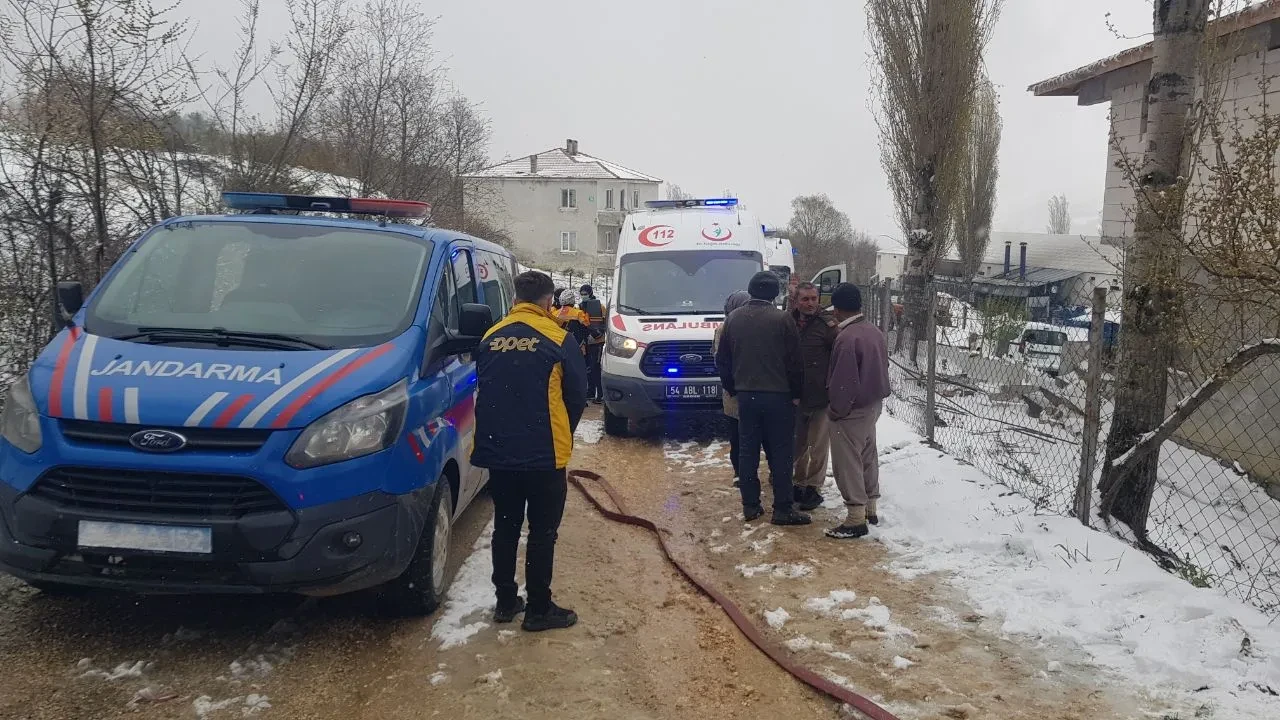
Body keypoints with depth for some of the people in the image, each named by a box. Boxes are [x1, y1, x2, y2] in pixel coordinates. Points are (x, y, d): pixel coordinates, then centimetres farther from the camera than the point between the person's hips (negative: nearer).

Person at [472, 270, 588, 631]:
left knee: (505, 528, 16)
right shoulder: (559, 339, -9)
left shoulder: (491, 338, 3)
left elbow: (483, 390, 11)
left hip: (497, 452, 5)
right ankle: (539, 609, 11)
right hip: (544, 453, -4)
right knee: (542, 533, 6)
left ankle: (505, 601, 25)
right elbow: (577, 396, -3)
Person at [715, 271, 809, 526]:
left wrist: (732, 389, 20)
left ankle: (750, 505, 14)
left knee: (747, 451, 10)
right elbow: (795, 362, -9)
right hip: (778, 395, -4)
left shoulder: (733, 319, 4)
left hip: (745, 395, 4)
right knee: (780, 453, 2)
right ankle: (783, 509, 3)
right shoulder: (782, 319, -10)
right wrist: (796, 393, 2)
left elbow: (722, 360, 10)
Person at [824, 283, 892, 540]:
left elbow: (844, 381, -24)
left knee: (849, 464, -1)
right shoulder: (874, 331, 4)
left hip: (852, 410, -9)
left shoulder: (847, 338, -25)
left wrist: (835, 411, -13)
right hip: (873, 404, 9)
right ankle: (870, 508, 28)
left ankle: (856, 520, 2)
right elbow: (881, 368, 13)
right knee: (868, 458, 18)